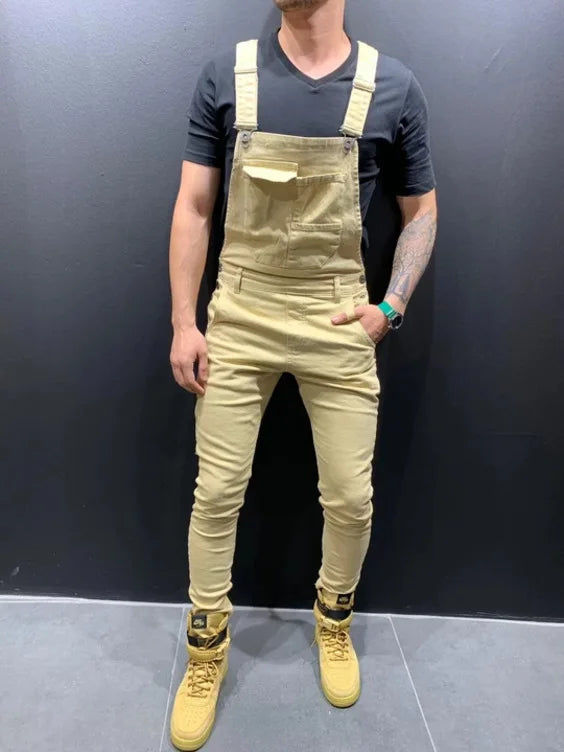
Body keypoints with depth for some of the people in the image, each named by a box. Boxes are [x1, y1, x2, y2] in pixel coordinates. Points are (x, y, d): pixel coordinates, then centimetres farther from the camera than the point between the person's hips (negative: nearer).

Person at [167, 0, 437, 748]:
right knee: (216, 491, 4)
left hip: (339, 321, 1)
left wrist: (391, 306, -3)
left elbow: (421, 211, 10)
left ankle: (334, 618, 39)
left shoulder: (393, 87, 2)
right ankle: (207, 648, 29)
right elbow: (193, 207, 3)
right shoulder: (226, 75, 3)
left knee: (350, 497, 7)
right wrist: (183, 323, -2)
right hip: (238, 316, 1)